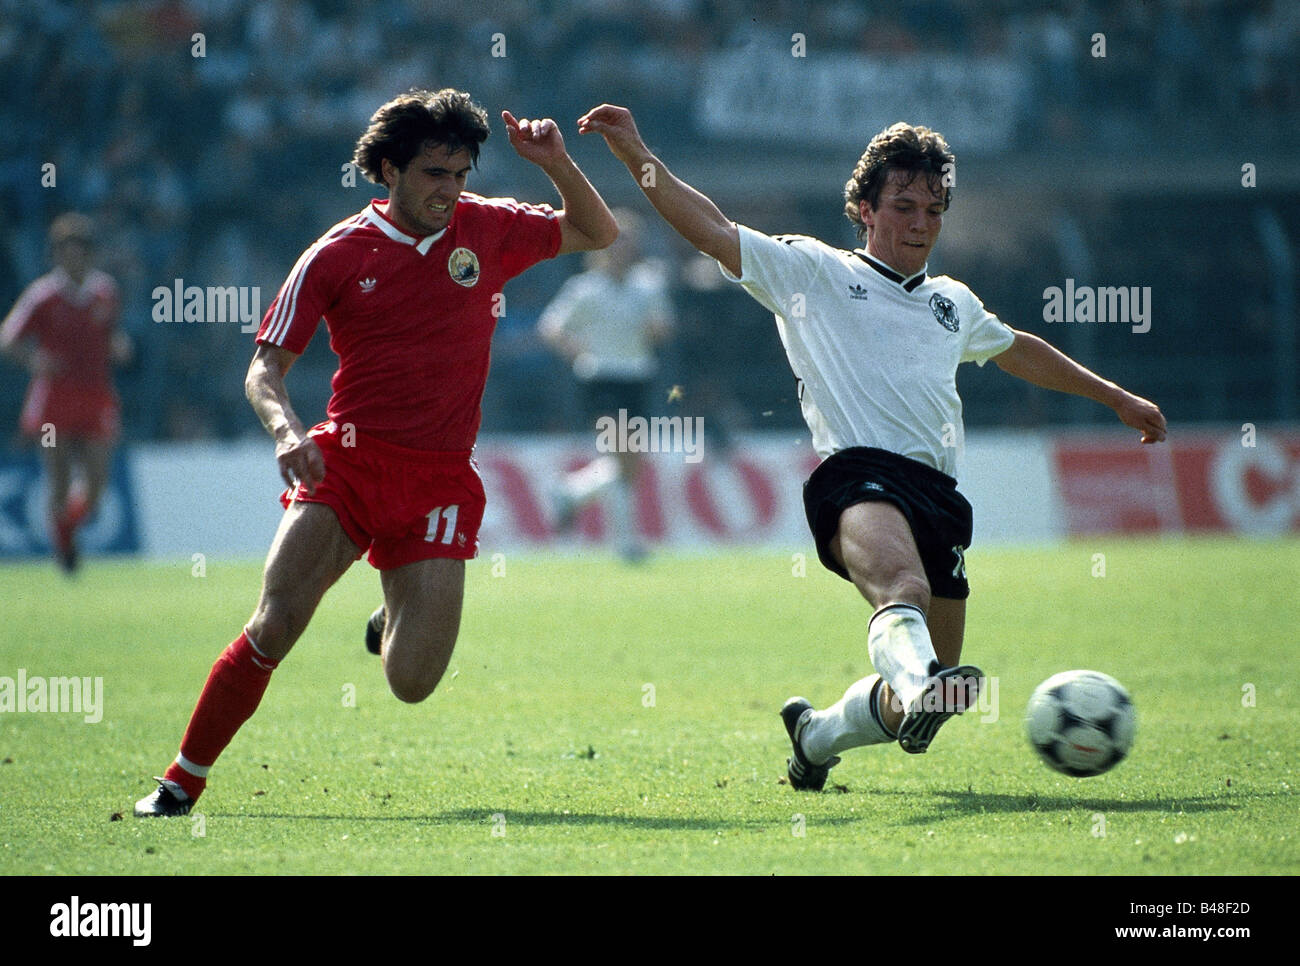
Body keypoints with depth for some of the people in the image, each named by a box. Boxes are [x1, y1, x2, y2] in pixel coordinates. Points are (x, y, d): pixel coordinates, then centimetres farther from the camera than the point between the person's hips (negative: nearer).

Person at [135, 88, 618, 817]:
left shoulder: (488, 230, 6)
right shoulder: (338, 255, -1)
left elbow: (599, 234, 16)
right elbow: (266, 368, -1)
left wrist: (560, 166, -2)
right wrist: (286, 429, -23)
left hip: (441, 478, 2)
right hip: (348, 458, -2)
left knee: (412, 683, -7)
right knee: (274, 627, -20)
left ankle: (400, 623, 31)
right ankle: (183, 784, -6)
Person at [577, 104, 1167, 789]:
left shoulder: (953, 303, 30)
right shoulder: (812, 271, 15)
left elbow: (1018, 350, 48)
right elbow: (712, 231, 10)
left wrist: (1117, 398, 54)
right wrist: (636, 155, -1)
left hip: (938, 489, 6)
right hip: (857, 474, -6)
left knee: (919, 707, 0)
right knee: (903, 587, -40)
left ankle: (816, 735, 28)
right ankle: (918, 686, -69)